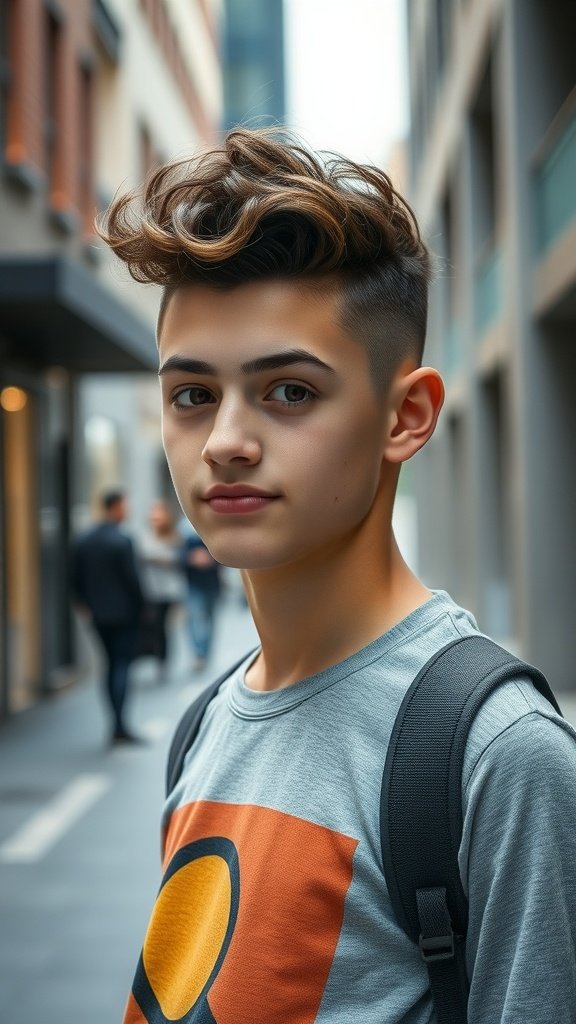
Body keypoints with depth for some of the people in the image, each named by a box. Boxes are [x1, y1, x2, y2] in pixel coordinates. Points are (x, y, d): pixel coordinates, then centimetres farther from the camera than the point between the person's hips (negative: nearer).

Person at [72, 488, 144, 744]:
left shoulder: (83, 541, 4)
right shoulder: (122, 541, -16)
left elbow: (76, 579, 8)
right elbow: (132, 578, -15)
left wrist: (85, 605, 20)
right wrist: (140, 607, -2)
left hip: (99, 615, 6)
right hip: (124, 613, -6)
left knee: (112, 664, 15)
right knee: (122, 665, -3)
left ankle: (117, 724, 17)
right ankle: (119, 726, -8)